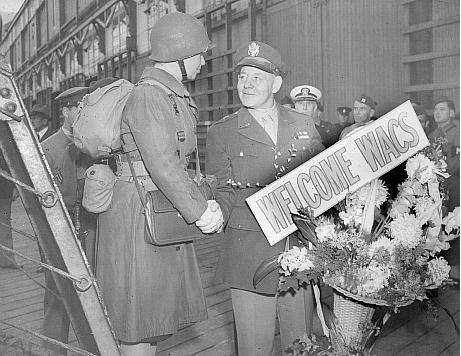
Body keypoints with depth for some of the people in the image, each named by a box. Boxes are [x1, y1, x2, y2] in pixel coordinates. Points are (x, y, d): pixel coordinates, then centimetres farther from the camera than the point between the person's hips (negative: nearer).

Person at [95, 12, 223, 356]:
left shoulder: (175, 96, 15)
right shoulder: (147, 96, -17)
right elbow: (162, 164, -24)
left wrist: (202, 203, 3)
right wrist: (198, 212, -17)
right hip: (138, 210, -10)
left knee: (156, 303, 18)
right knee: (138, 306, 3)